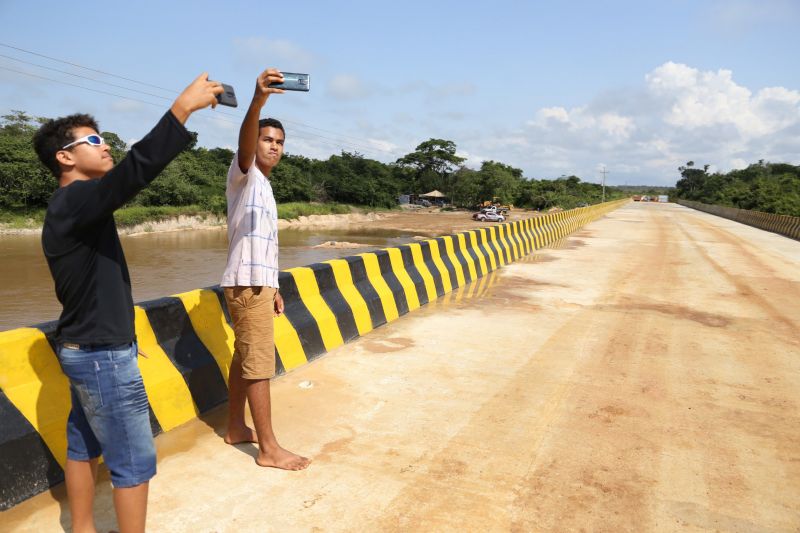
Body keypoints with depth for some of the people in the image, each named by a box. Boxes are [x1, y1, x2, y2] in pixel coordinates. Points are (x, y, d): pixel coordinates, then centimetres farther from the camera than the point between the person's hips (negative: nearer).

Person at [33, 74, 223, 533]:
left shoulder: (76, 205, 12)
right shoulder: (74, 201, -21)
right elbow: (135, 171, -34)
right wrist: (182, 108, -34)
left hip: (88, 349, 10)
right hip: (103, 355, -10)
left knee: (84, 445, 19)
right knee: (134, 461, 1)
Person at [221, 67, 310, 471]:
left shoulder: (264, 186, 19)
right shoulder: (244, 174, -7)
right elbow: (245, 143, -31)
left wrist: (272, 286, 20)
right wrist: (257, 101, -48)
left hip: (257, 283, 9)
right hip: (246, 284, -9)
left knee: (243, 359, 15)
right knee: (260, 365, -6)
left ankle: (236, 429, 27)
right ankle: (269, 449, 2)